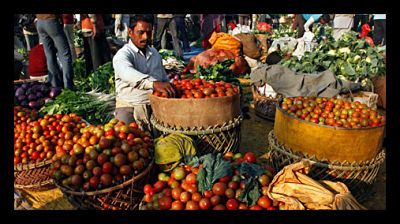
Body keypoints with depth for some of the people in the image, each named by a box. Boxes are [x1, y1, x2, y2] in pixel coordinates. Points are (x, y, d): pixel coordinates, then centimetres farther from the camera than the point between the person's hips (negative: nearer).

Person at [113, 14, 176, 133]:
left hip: (157, 104, 5)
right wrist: (154, 84, -45)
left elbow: (165, 79, 29)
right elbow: (128, 73, -28)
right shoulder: (122, 54, -5)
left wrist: (172, 91, 8)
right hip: (129, 106, -5)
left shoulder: (155, 53, 18)